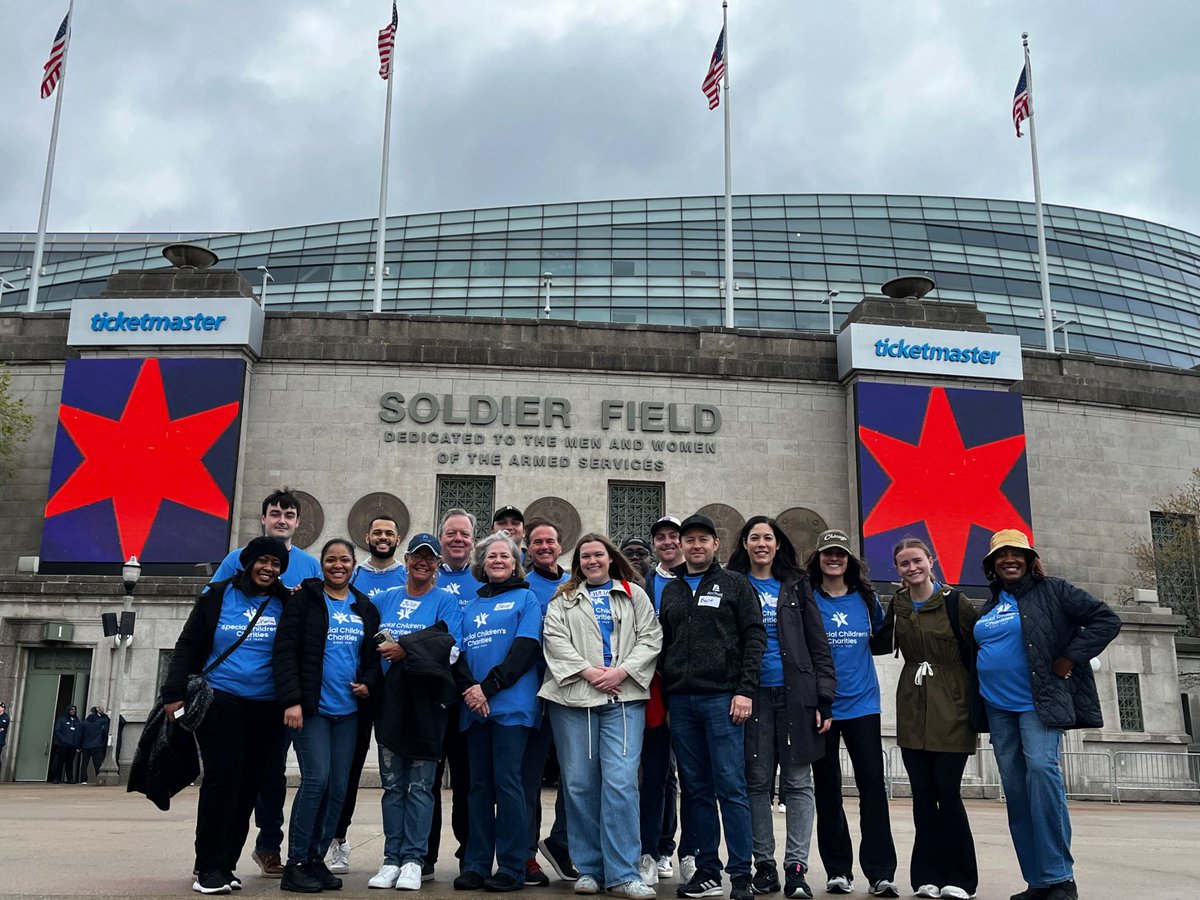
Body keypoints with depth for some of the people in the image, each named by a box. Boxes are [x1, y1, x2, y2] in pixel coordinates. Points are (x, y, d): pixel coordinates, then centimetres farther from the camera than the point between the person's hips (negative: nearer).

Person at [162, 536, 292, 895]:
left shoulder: (286, 604, 7)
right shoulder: (218, 596, 3)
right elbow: (187, 646, 3)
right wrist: (175, 694, -4)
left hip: (265, 708, 3)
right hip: (220, 700, -2)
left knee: (249, 785, 3)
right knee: (222, 778, -11)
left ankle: (225, 863, 15)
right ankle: (208, 867, -2)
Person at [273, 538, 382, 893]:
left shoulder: (366, 609, 13)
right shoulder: (304, 601, 0)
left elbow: (374, 656, 19)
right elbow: (286, 651, -7)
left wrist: (370, 684, -1)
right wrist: (291, 700, -15)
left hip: (348, 710, 5)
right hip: (311, 707, -5)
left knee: (338, 788, 4)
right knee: (316, 780, -13)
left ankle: (316, 858, 16)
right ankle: (295, 863, -2)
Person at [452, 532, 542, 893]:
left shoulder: (526, 598, 5)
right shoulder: (471, 606, 19)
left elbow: (525, 649, -7)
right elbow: (460, 651, 11)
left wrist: (488, 687, -14)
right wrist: (468, 689, -8)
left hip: (510, 704, -5)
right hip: (475, 706, 5)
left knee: (506, 782, -6)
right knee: (479, 785, 7)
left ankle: (512, 868, 0)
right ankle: (477, 864, 13)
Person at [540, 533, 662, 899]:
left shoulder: (634, 595, 14)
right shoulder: (563, 599, 15)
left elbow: (650, 638, 6)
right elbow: (555, 640, 2)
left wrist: (621, 672, -8)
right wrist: (587, 671, -11)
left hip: (624, 697, -1)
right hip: (574, 696, 1)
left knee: (621, 781, -10)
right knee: (579, 783, 2)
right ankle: (588, 869, 13)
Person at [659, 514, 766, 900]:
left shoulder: (734, 584, 4)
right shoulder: (670, 590, 16)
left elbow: (754, 636, -2)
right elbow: (664, 646, 17)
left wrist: (745, 690, -11)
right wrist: (664, 697, 9)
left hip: (722, 698, -4)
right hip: (680, 701, 4)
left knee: (731, 788, -5)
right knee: (695, 790, 8)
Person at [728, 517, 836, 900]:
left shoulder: (796, 585, 9)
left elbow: (818, 645, 6)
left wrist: (824, 699, -1)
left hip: (795, 694, 0)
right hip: (752, 695, 0)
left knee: (798, 782, 0)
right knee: (757, 782, 4)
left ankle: (796, 868, 3)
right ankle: (764, 865, 13)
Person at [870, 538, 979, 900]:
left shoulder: (955, 603, -5)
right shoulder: (897, 605, 8)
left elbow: (979, 651, -4)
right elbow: (879, 644, 20)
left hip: (951, 710, -4)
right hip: (913, 711, 4)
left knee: (947, 791, -6)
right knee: (922, 794, 4)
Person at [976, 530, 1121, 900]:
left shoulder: (1052, 591, -1)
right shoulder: (989, 607, 16)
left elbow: (1107, 620, -6)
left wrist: (1070, 659, -11)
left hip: (1038, 703, -6)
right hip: (998, 708, 6)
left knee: (1041, 768, -23)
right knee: (1015, 789, 4)